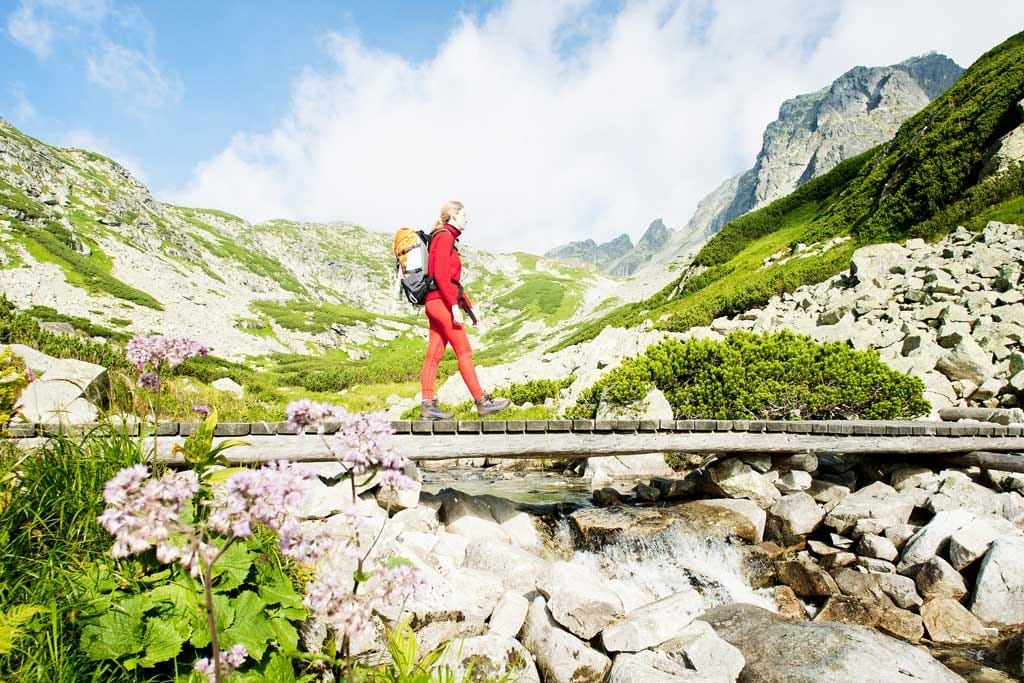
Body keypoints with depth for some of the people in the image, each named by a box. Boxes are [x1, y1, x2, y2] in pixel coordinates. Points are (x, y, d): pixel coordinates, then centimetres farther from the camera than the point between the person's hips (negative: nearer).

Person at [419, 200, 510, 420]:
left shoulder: (447, 238, 21)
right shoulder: (444, 237, -7)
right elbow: (440, 275, -18)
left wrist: (467, 304, 20)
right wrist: (454, 306, -21)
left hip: (436, 303, 9)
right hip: (442, 301, -9)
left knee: (434, 354, 5)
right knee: (464, 352, -7)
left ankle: (427, 404, 6)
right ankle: (482, 402, -4)